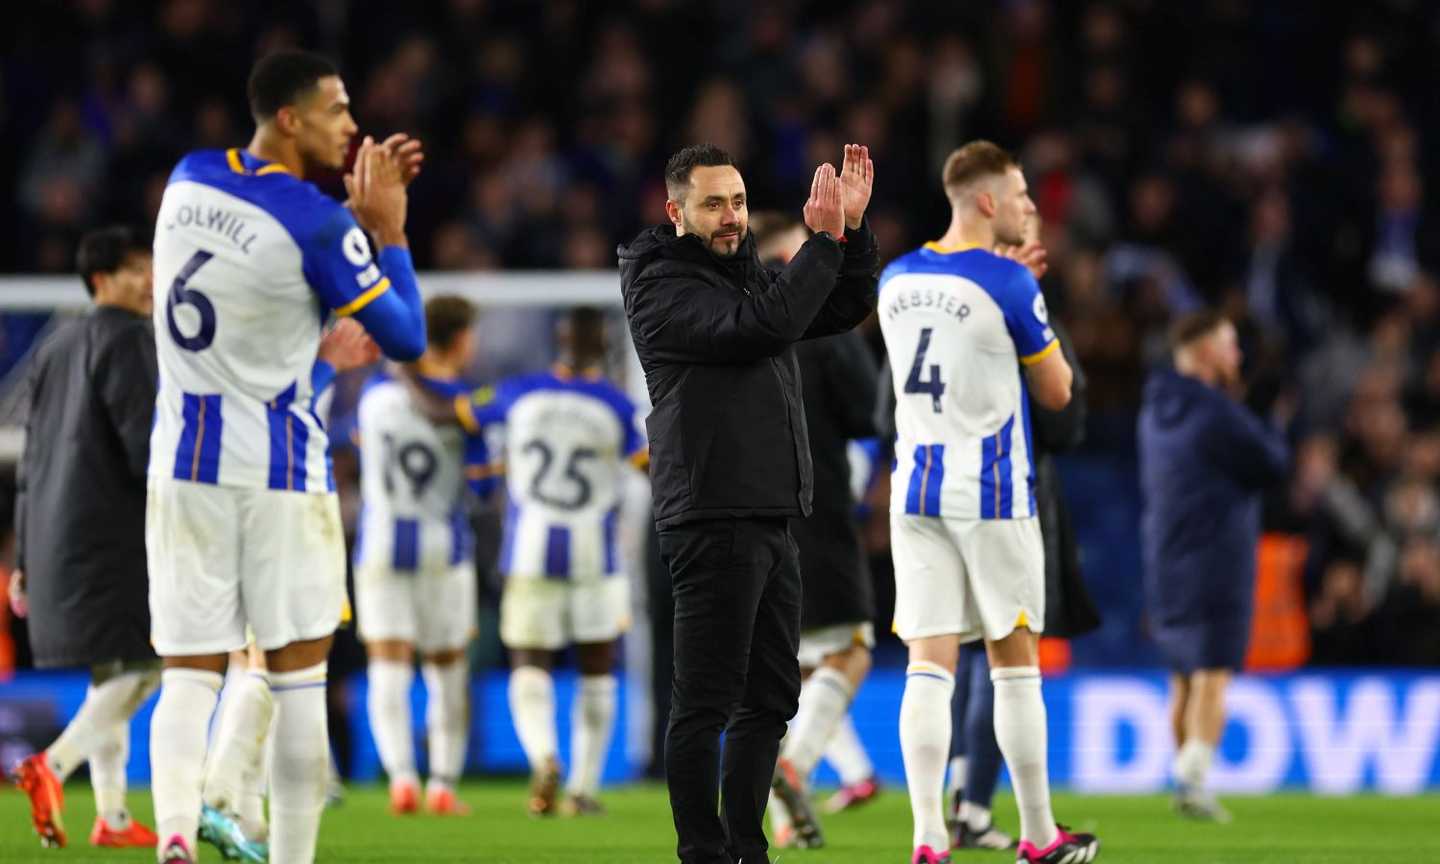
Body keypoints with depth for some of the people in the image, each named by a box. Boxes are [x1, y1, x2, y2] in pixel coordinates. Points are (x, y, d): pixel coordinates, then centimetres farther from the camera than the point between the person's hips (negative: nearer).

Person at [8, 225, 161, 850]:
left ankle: (111, 816, 7)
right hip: (115, 532, -9)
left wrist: (25, 558, 21)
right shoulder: (126, 339, -7)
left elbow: (31, 459, 20)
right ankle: (54, 765, -23)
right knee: (143, 663, -8)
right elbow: (146, 442, -16)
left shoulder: (55, 348, 19)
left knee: (111, 671, 12)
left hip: (56, 537, 9)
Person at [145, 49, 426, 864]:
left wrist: (355, 208, 15)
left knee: (190, 674, 2)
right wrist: (388, 228, 1)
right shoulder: (317, 222, -15)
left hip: (184, 467, 5)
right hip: (281, 473, -5)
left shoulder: (189, 179, 5)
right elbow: (407, 339, -7)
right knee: (299, 676, 5)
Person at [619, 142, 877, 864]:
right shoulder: (664, 284, -9)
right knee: (705, 706, -6)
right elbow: (764, 324, -22)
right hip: (713, 525, -9)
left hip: (772, 521, 9)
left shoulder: (749, 274, 18)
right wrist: (824, 240, -18)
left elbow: (845, 309, 16)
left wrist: (853, 228, 3)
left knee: (771, 698, 12)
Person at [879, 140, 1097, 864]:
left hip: (915, 493, 5)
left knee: (929, 665, 0)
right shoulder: (1010, 285, -12)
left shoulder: (896, 281, 7)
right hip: (992, 494, -5)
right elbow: (1056, 392, -3)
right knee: (1015, 663, 5)